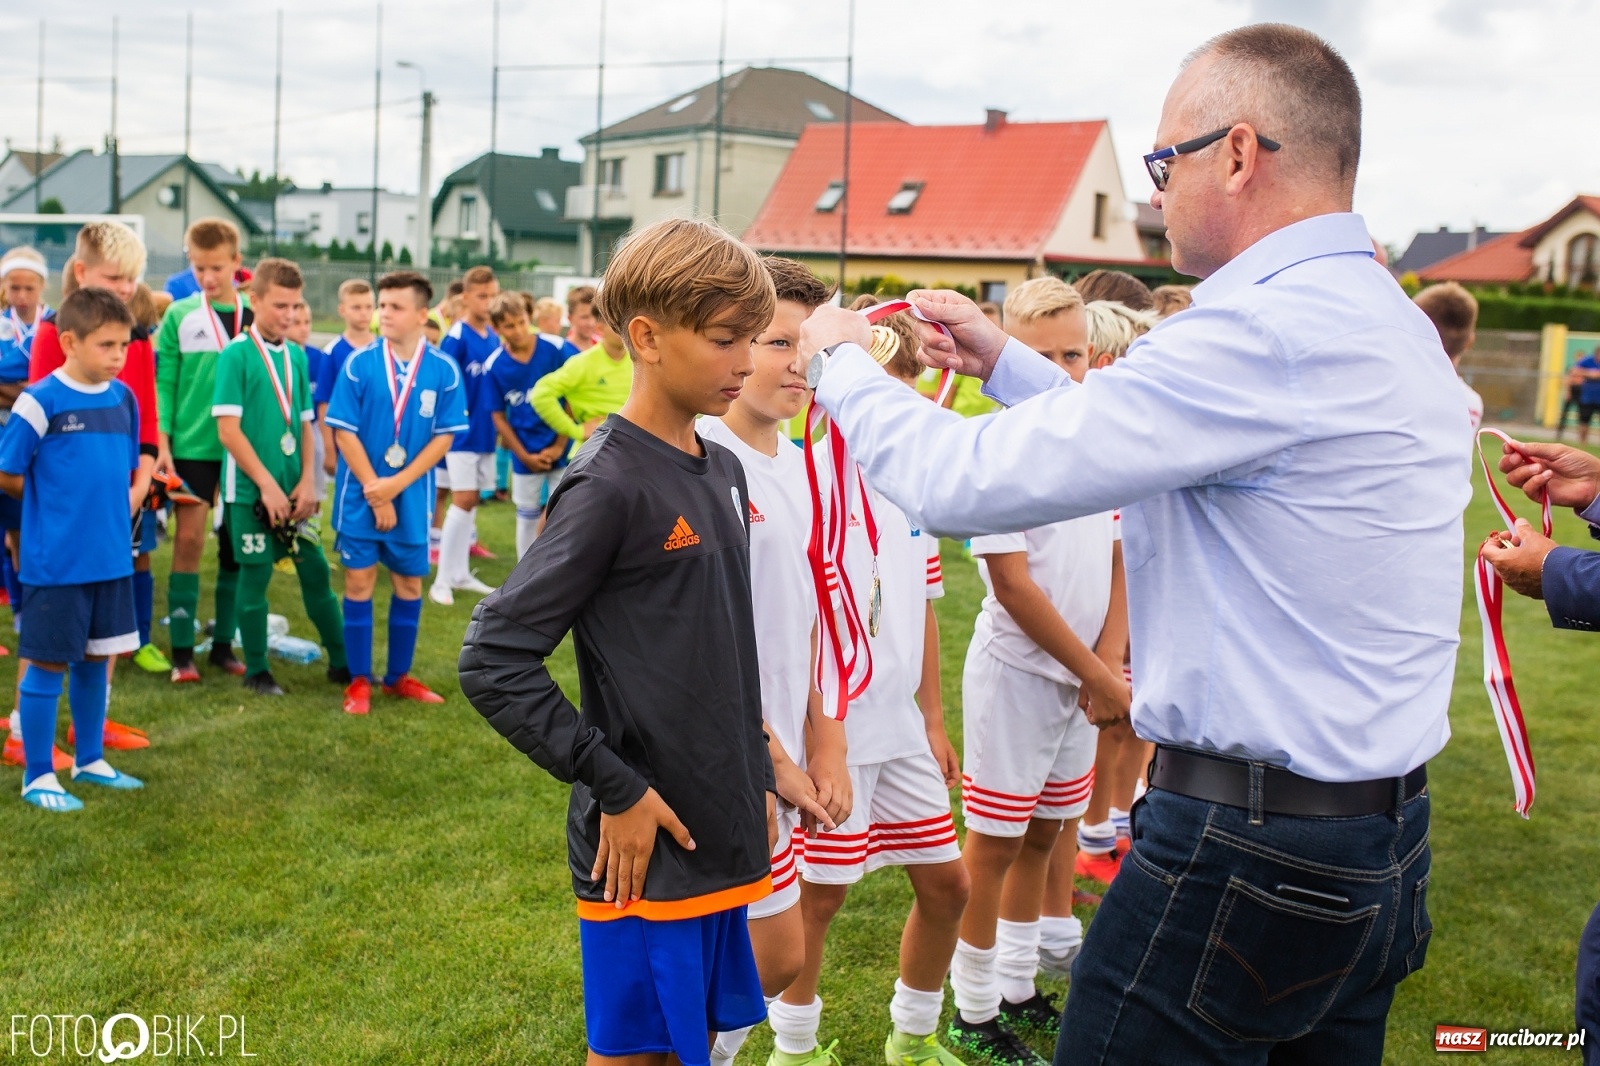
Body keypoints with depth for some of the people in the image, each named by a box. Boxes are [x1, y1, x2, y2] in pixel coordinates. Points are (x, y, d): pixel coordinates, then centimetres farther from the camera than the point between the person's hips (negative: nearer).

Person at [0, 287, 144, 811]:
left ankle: (89, 760, 31)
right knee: (47, 663, 3)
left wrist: (118, 504, 4)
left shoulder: (123, 398, 5)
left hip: (111, 558, 6)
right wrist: (59, 501, 2)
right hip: (55, 562, -6)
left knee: (96, 660, 16)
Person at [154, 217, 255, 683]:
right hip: (192, 445, -2)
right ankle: (182, 651, 4)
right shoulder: (179, 316, 1)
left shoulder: (256, 316, 5)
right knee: (189, 539, -2)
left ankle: (224, 644, 18)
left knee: (236, 545, 7)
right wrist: (162, 445, -7)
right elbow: (163, 383, 0)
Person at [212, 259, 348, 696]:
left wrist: (307, 482, 0)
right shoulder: (236, 354, -9)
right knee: (255, 575, 3)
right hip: (251, 489, -5)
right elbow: (228, 429, -13)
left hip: (292, 489, 5)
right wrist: (267, 484, -14)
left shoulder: (297, 356, 8)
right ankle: (256, 670, 16)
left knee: (315, 570, 9)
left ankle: (342, 662, 19)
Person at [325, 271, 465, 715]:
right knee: (359, 582, 2)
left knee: (409, 583, 10)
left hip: (412, 495, 1)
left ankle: (399, 676, 24)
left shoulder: (444, 370, -5)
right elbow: (344, 431, -7)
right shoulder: (358, 364, -7)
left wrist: (398, 484, -13)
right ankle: (359, 680, 14)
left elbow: (444, 436, -4)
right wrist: (374, 490, -12)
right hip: (360, 493, -1)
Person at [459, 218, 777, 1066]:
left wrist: (757, 775, 14)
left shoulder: (723, 471, 8)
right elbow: (491, 661, -19)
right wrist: (614, 788, -17)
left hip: (724, 837, 7)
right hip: (646, 842, -7)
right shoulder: (609, 485, -17)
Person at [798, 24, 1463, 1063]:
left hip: (1243, 852, -10)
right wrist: (1006, 360, 21)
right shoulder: (1391, 321, 10)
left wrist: (842, 362, -3)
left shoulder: (1267, 332, -22)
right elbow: (1139, 443, 22)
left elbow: (964, 482, -21)